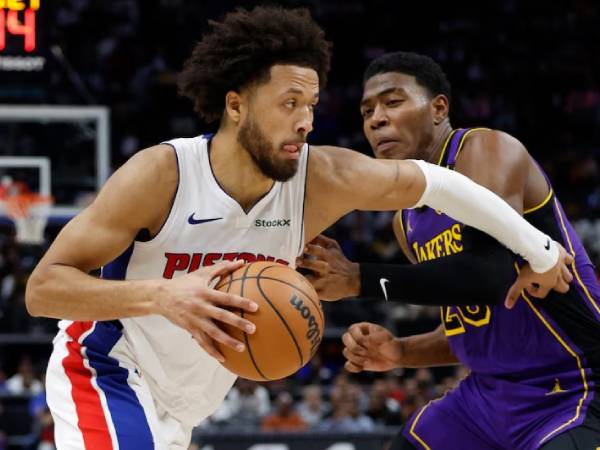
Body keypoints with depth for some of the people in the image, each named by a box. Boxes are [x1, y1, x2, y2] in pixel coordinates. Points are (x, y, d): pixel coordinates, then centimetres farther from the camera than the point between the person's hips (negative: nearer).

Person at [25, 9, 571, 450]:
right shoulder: (160, 175, -26)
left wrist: (538, 249, 12)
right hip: (105, 375, -6)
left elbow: (434, 182, 2)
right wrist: (162, 296, -43)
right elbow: (43, 287, -27)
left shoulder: (322, 180, -15)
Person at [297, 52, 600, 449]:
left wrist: (359, 279, -26)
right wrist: (402, 353, 1)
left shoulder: (487, 150, -14)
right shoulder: (408, 220, 12)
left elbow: (491, 275, -30)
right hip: (489, 396, 9)